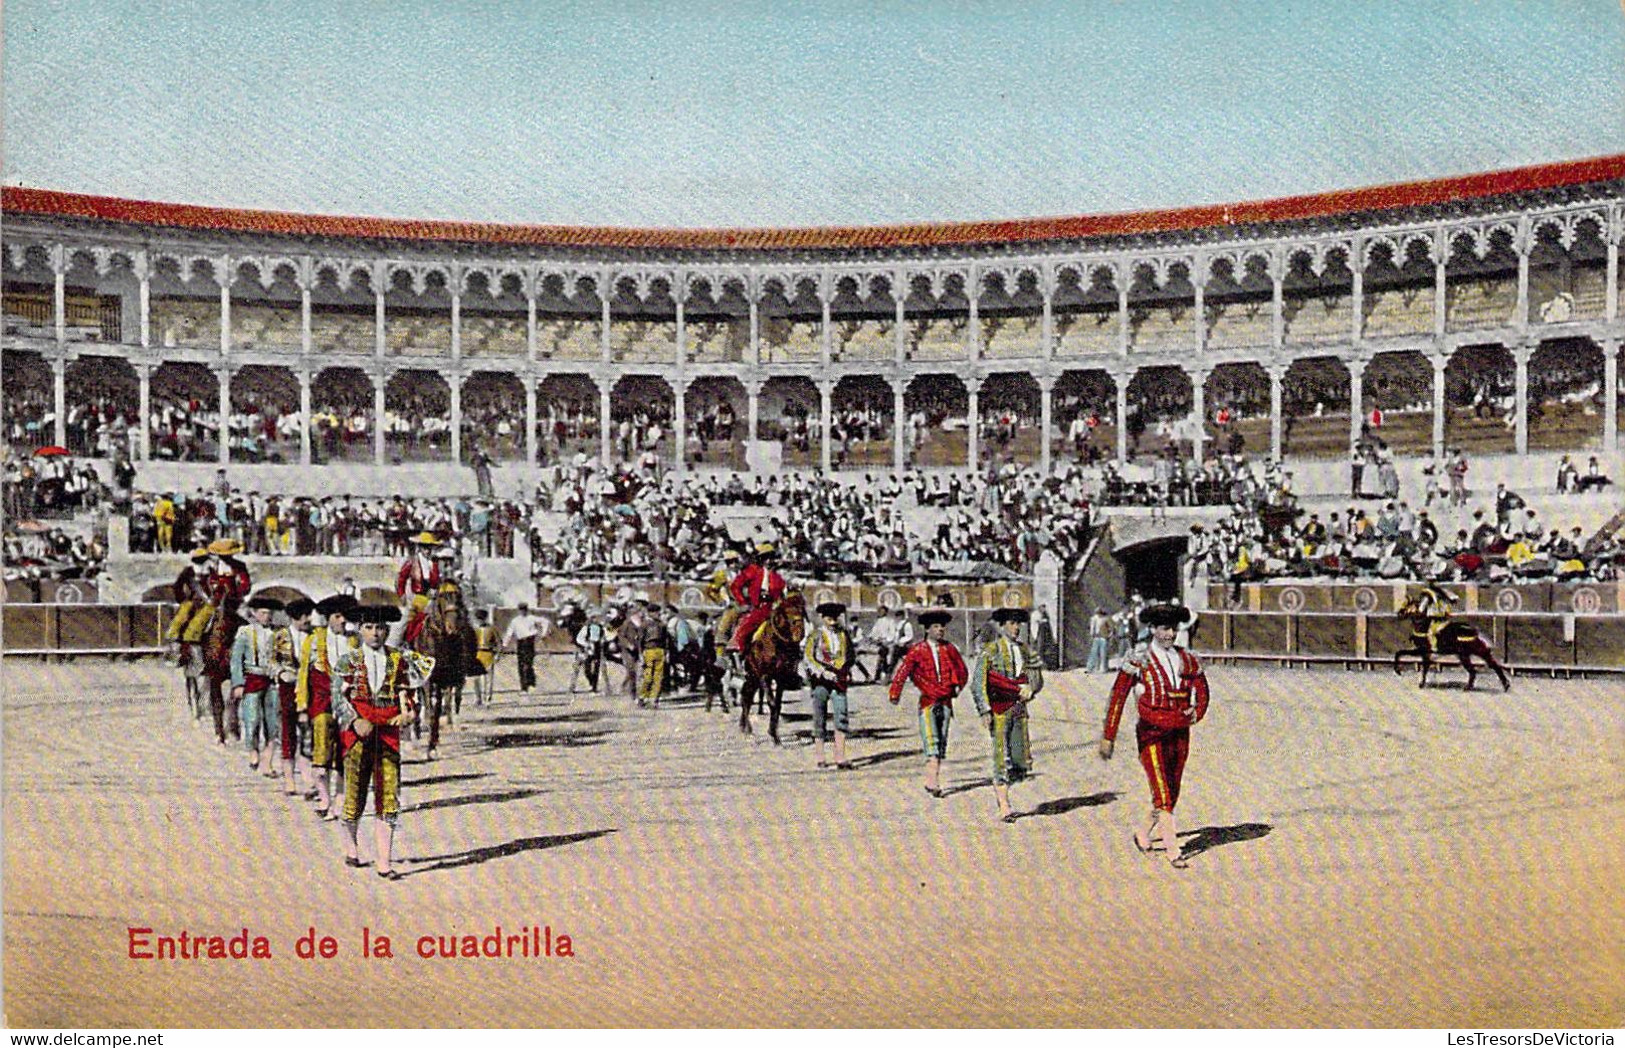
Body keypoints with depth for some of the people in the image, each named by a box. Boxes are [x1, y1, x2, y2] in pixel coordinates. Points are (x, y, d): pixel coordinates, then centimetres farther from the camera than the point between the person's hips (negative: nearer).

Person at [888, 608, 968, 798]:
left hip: (946, 701, 4)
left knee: (942, 741, 6)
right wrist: (895, 694, -14)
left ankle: (934, 781, 14)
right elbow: (902, 672, -8)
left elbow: (963, 671, 21)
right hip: (927, 701, -4)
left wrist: (957, 687, 8)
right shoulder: (918, 650, -2)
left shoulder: (949, 648, 9)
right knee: (931, 740, -14)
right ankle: (932, 781, -20)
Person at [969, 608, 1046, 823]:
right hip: (999, 711, -5)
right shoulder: (990, 651, -5)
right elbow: (978, 683, -7)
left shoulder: (1025, 650, 11)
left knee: (1022, 761, 2)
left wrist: (1030, 688, -10)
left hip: (1019, 710, 5)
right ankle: (1004, 807, -1)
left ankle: (999, 788, 28)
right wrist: (985, 711, -14)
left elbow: (1037, 680, 13)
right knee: (1002, 758, -7)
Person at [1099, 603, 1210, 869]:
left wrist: (1195, 714, -5)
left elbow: (1202, 693, 18)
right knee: (1162, 796, -11)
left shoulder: (1188, 660, 6)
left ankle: (1145, 836, 33)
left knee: (1172, 793, 12)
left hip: (1180, 735, 5)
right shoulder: (1138, 661, -7)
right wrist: (1108, 738, -10)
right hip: (1151, 735, -5)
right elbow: (1116, 699, -7)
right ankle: (1173, 851, -7)